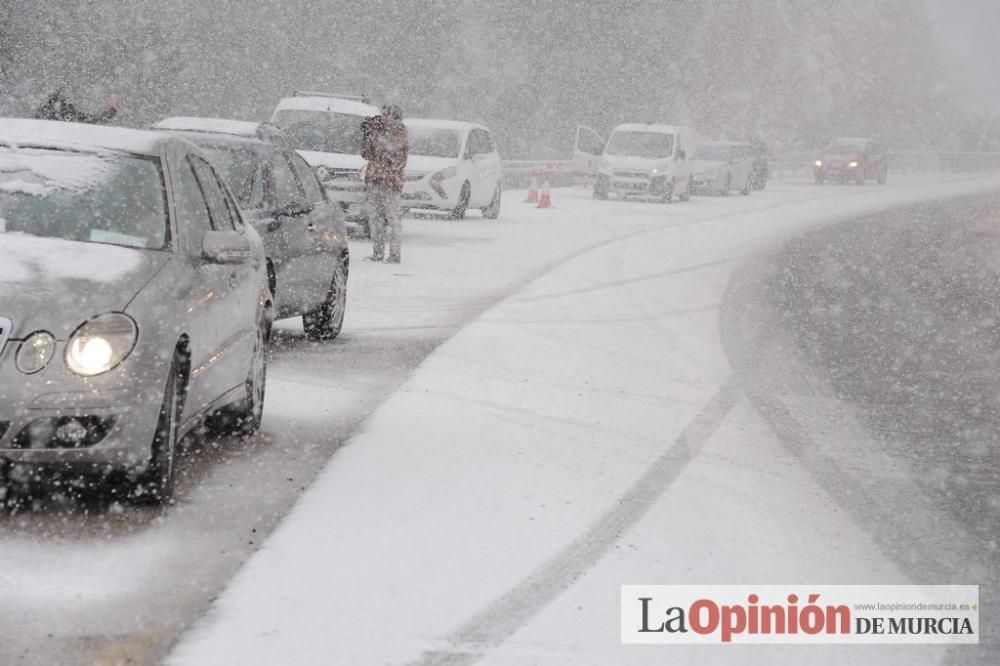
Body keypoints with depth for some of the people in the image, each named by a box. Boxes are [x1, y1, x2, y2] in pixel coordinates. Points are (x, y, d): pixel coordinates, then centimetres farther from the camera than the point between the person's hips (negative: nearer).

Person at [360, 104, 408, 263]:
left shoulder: (400, 133, -1)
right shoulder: (381, 131, 18)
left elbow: (392, 149, -18)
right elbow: (367, 154, 18)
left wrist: (376, 133, -15)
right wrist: (367, 134, 7)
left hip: (390, 180, -7)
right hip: (373, 178, 7)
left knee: (392, 217, -8)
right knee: (375, 217, 5)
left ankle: (395, 254, -8)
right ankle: (378, 252, 10)